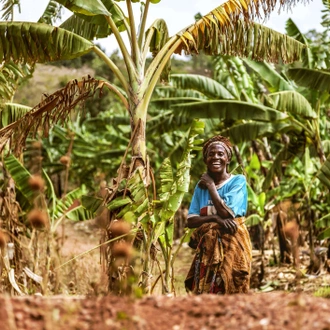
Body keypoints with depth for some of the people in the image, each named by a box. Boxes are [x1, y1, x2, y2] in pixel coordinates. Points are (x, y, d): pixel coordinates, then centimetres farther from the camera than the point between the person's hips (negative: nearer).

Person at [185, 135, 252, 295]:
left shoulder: (238, 181, -3)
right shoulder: (201, 185, 11)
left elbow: (226, 212, -17)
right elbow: (190, 221, 3)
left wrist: (210, 185, -6)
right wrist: (216, 218, -15)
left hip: (232, 245, -4)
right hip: (207, 247, 4)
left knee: (231, 292, -7)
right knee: (205, 293, 1)